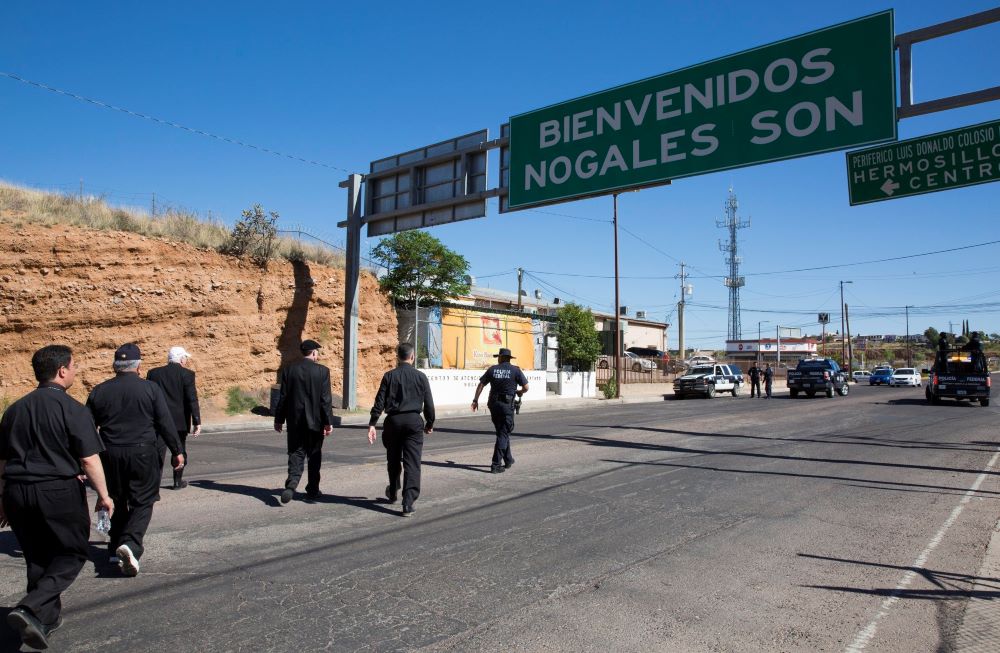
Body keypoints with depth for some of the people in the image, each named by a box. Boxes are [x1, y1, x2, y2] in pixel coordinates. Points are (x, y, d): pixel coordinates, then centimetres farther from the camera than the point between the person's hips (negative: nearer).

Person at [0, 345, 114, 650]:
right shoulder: (72, 409, -12)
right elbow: (89, 458, -14)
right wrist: (103, 495, -5)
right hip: (58, 491, -6)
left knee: (37, 557, 20)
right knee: (72, 554, 8)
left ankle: (48, 618, 30)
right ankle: (31, 610, -9)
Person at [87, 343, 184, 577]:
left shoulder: (99, 391, 4)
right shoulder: (150, 388, -6)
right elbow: (166, 424, -6)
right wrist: (176, 451, 4)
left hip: (110, 454, 3)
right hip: (142, 453, -3)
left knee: (118, 501, 18)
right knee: (143, 502, 4)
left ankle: (116, 547, 24)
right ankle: (130, 543, -15)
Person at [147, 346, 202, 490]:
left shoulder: (153, 373, 3)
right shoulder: (187, 374, -7)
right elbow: (192, 400, -12)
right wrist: (197, 422, -11)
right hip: (180, 420, -2)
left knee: (158, 452, 2)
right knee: (179, 451, 13)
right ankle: (178, 481, 22)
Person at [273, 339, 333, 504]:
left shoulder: (289, 371, 0)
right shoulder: (322, 371, -8)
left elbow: (283, 397, 1)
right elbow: (326, 399, -10)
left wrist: (279, 419, 11)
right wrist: (328, 422, -5)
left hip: (295, 421, 1)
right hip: (315, 421, -1)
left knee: (296, 453, 7)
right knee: (314, 456, 13)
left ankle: (291, 484, -16)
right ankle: (312, 490, 22)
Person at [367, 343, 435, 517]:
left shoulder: (389, 376, 0)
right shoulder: (421, 376, 1)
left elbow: (380, 401, -5)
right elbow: (429, 403, 3)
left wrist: (372, 424, -5)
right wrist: (429, 424, 16)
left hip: (393, 421, 1)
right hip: (414, 421, -1)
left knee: (393, 460, 19)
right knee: (412, 463, -1)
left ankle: (393, 493, 39)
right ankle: (408, 504, -9)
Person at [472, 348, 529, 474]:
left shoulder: (492, 369, 5)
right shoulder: (515, 370, -2)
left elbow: (480, 385, 5)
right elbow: (526, 387, -3)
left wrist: (475, 400, 11)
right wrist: (519, 392, 19)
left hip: (494, 404, 4)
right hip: (507, 405, -4)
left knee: (502, 432, 18)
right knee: (503, 434, 0)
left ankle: (508, 460, 28)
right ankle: (496, 464, -7)